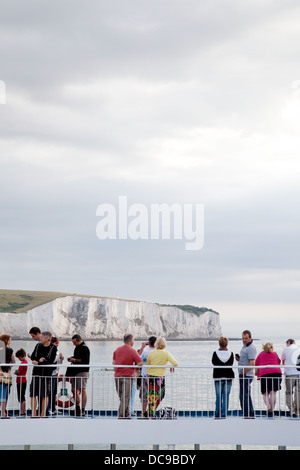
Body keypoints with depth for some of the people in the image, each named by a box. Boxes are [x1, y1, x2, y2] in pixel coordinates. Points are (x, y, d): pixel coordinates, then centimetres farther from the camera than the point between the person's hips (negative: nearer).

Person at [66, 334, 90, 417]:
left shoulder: (85, 348, -11)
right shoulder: (77, 348, 19)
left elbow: (85, 361, -19)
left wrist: (75, 360, -16)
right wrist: (71, 358, 9)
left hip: (82, 372, -10)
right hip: (76, 372, 10)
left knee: (82, 390, -10)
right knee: (74, 390, 11)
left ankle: (83, 410, -11)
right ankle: (77, 409, 19)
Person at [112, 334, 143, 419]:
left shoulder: (117, 350, 7)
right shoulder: (132, 351, -9)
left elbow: (114, 362, 13)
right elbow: (140, 363, -12)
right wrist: (134, 366, 5)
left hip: (117, 376, 6)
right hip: (127, 376, -6)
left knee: (122, 397, 12)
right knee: (126, 398, -3)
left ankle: (127, 414, 15)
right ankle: (121, 416, -6)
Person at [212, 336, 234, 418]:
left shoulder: (216, 353, -7)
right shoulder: (230, 354, -4)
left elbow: (213, 362, 5)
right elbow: (231, 363, 5)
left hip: (218, 377, -1)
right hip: (228, 377, 1)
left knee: (218, 396, 6)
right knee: (226, 396, 3)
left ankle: (217, 415, 9)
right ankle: (224, 414, 0)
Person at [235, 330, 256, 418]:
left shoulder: (251, 348, -14)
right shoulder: (244, 346, 17)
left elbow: (252, 364, -21)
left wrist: (243, 372, -18)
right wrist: (239, 358, 7)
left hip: (247, 375, -10)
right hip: (243, 374, 10)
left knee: (244, 395, -10)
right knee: (246, 395, 13)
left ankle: (248, 415, -8)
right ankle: (250, 414, 17)